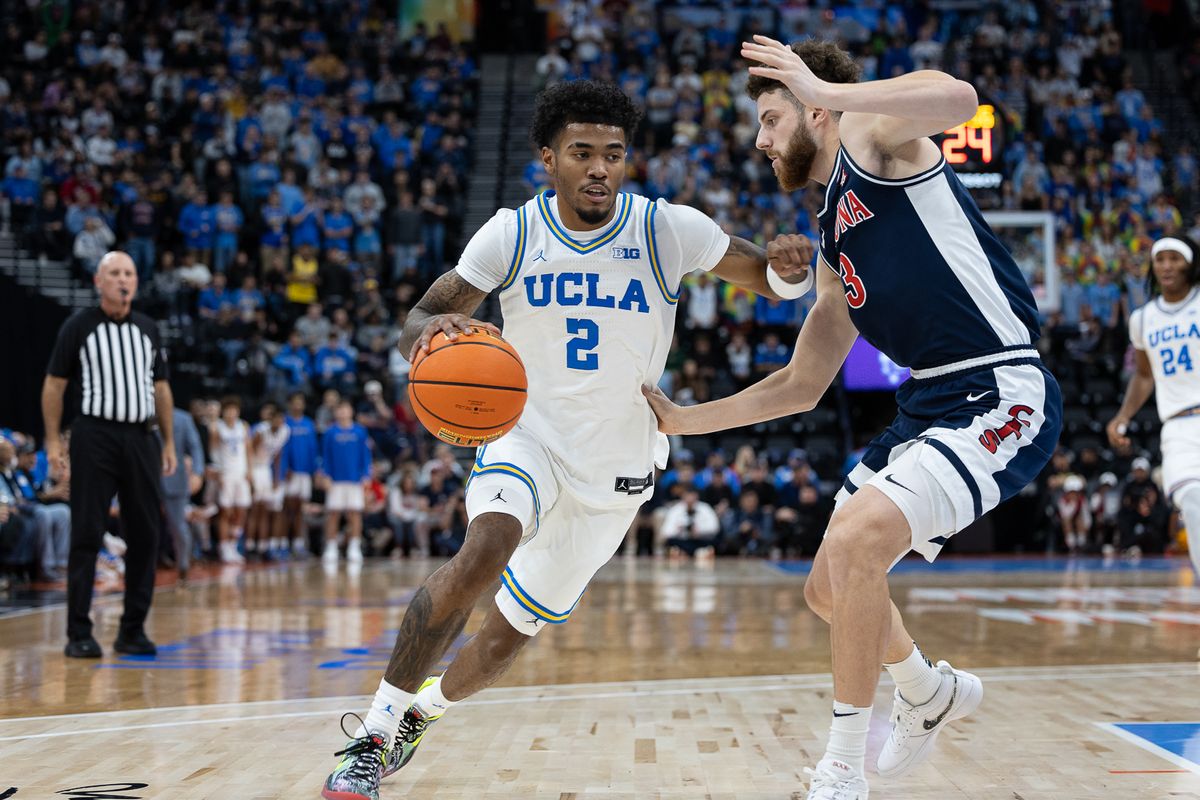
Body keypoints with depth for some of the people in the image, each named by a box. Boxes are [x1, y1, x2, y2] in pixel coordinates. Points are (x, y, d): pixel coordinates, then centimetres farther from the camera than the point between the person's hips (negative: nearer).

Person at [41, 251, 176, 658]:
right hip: (95, 436, -4)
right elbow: (54, 384, 2)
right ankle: (79, 633, -1)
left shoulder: (148, 329, 13)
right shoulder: (79, 326, 1)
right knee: (86, 534, -5)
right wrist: (53, 440, -6)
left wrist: (169, 442, 12)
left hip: (141, 437, 4)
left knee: (145, 536, 4)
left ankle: (133, 631, 12)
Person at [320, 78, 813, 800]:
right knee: (485, 551, -33)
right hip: (526, 435, -1)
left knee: (508, 638, 8)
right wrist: (433, 328, -37)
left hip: (616, 469, 1)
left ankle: (425, 709, 41)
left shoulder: (669, 230, -14)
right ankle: (374, 735, -23)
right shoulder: (512, 233, -12)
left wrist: (789, 267, -33)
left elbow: (771, 278, -7)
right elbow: (418, 323, -12)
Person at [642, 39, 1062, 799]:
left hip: (1001, 398, -10)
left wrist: (823, 88, -27)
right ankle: (932, 691, 45)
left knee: (857, 538, -26)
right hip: (928, 407, 10)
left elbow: (958, 96, -30)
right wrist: (682, 419, 21)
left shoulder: (872, 131, -4)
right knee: (831, 587, 16)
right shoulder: (835, 248, 19)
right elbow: (802, 386, 23)